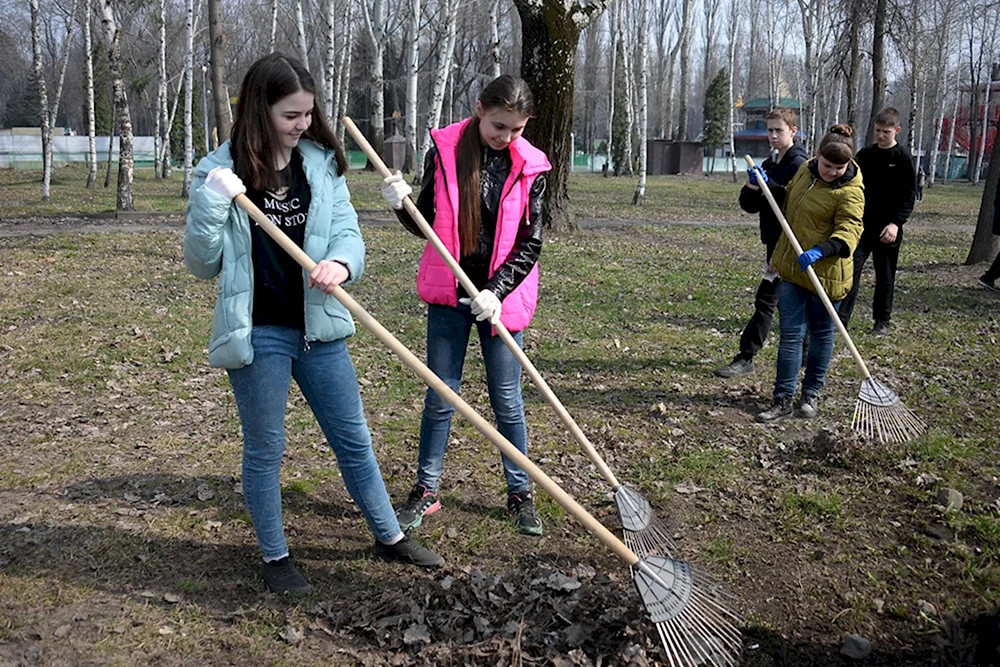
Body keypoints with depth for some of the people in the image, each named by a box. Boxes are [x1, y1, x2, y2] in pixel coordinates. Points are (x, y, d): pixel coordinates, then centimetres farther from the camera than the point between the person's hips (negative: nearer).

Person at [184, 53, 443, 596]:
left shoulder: (322, 165, 2)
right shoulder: (219, 172, -6)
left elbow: (348, 234, -3)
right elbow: (202, 264, -6)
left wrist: (341, 263, -26)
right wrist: (212, 204, -22)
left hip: (318, 328, 3)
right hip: (257, 333, -3)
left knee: (353, 438, 14)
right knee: (264, 449, 10)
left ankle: (390, 537, 31)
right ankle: (275, 557, 29)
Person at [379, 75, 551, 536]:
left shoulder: (531, 167, -5)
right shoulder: (443, 150, -3)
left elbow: (530, 244, -6)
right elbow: (426, 224, 3)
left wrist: (496, 291, -17)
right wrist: (401, 206, -18)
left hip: (499, 297, -1)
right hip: (448, 293, 1)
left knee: (506, 399, 7)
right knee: (440, 396, 8)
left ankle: (520, 493, 22)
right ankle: (426, 490, 23)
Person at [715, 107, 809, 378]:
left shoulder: (799, 163, -12)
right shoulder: (769, 164, 15)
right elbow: (750, 205, 9)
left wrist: (768, 184, -29)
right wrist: (751, 188, -12)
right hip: (774, 242, 9)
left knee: (766, 299, -10)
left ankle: (745, 358, -8)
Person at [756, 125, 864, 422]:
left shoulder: (850, 191, -15)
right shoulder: (805, 170, 6)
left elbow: (849, 230, -23)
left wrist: (820, 251, -39)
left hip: (826, 272, -5)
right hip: (791, 267, 5)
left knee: (821, 333, 12)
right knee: (791, 333, 4)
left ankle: (811, 394, 28)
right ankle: (783, 399, 7)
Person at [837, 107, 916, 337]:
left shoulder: (902, 157, -4)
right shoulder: (864, 154, 7)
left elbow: (909, 194, -5)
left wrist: (897, 222, -16)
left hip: (888, 228, -3)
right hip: (862, 224, 3)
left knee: (885, 276, 8)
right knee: (851, 269, -7)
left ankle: (882, 321, 20)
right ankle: (841, 318, -6)